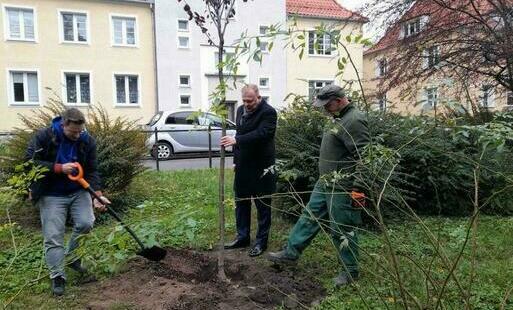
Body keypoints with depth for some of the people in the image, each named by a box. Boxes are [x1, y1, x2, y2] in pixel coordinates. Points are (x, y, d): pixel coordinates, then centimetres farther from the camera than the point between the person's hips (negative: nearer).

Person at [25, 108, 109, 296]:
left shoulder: (88, 141, -7)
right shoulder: (44, 136, -12)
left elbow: (92, 171, -6)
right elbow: (30, 161, -15)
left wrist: (97, 194, -19)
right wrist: (60, 168, -25)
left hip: (78, 192, 2)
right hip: (51, 195, -2)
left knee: (86, 223, -12)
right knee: (53, 236, -2)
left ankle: (73, 257, 15)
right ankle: (57, 277, 10)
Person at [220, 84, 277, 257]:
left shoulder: (268, 112, -13)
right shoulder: (240, 110, 10)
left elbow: (261, 134, -27)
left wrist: (236, 140, -33)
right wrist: (236, 160, 16)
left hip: (261, 167, -7)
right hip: (243, 166, 7)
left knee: (262, 206, 5)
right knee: (241, 203, 14)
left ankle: (261, 241, 17)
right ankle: (242, 237, 28)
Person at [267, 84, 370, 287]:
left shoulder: (354, 120, -20)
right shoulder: (338, 118, 12)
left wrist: (358, 188, -23)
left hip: (342, 189, -10)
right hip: (325, 183, 10)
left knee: (343, 230, 3)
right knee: (310, 217, 16)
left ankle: (350, 272, 22)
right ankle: (291, 253, 28)